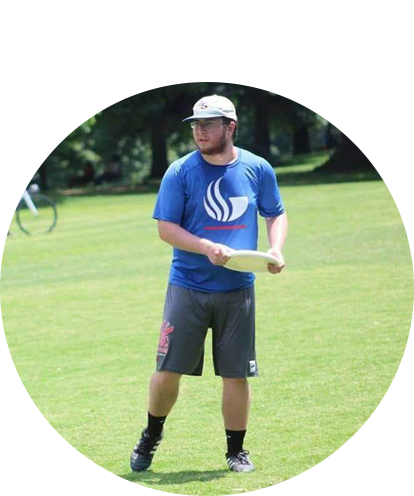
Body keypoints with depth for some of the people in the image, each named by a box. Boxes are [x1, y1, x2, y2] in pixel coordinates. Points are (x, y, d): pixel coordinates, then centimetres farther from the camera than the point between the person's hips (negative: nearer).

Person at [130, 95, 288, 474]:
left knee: (236, 373, 4)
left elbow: (276, 214, 15)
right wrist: (208, 248, -19)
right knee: (168, 370, -2)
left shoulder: (257, 169, 3)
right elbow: (166, 228, -5)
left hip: (238, 290, 1)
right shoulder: (180, 172, -4)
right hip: (188, 287, -1)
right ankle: (152, 436, 22)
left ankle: (236, 450, 19)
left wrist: (276, 249, -4)